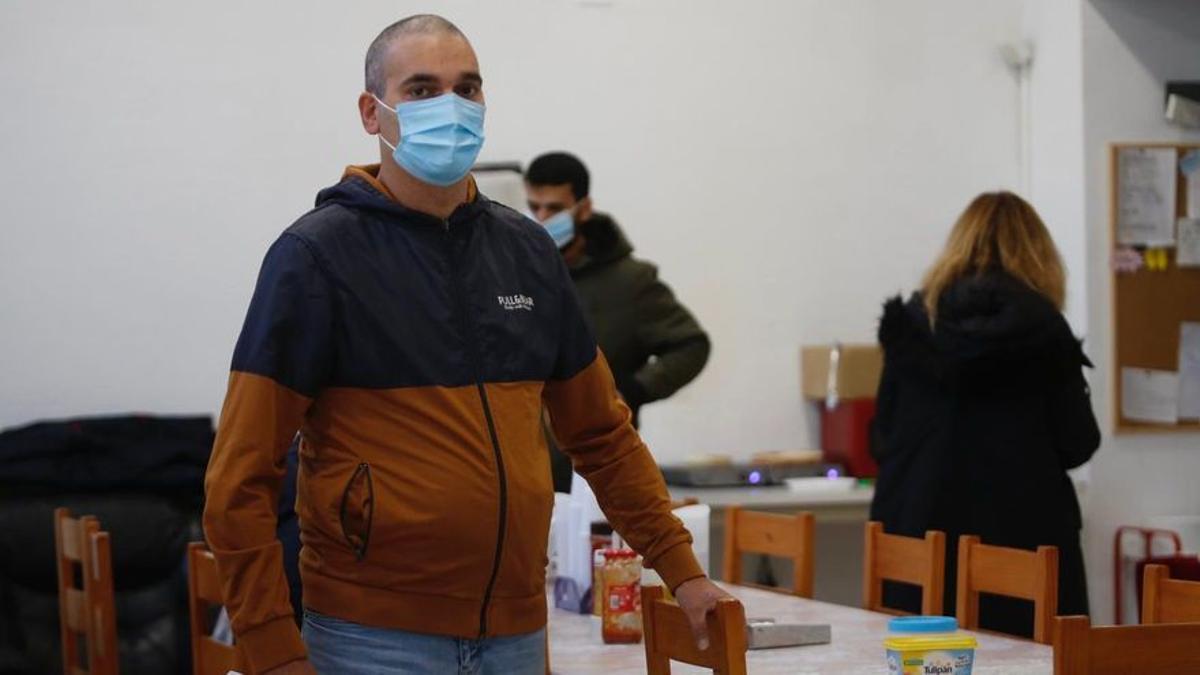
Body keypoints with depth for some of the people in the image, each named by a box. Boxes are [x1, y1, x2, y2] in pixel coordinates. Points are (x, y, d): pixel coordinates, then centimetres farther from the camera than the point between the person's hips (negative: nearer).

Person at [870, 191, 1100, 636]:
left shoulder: (911, 321, 3)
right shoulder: (1043, 327, -5)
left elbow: (883, 435, 8)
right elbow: (1078, 444, -2)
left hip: (919, 532, 3)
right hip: (1021, 534, -3)